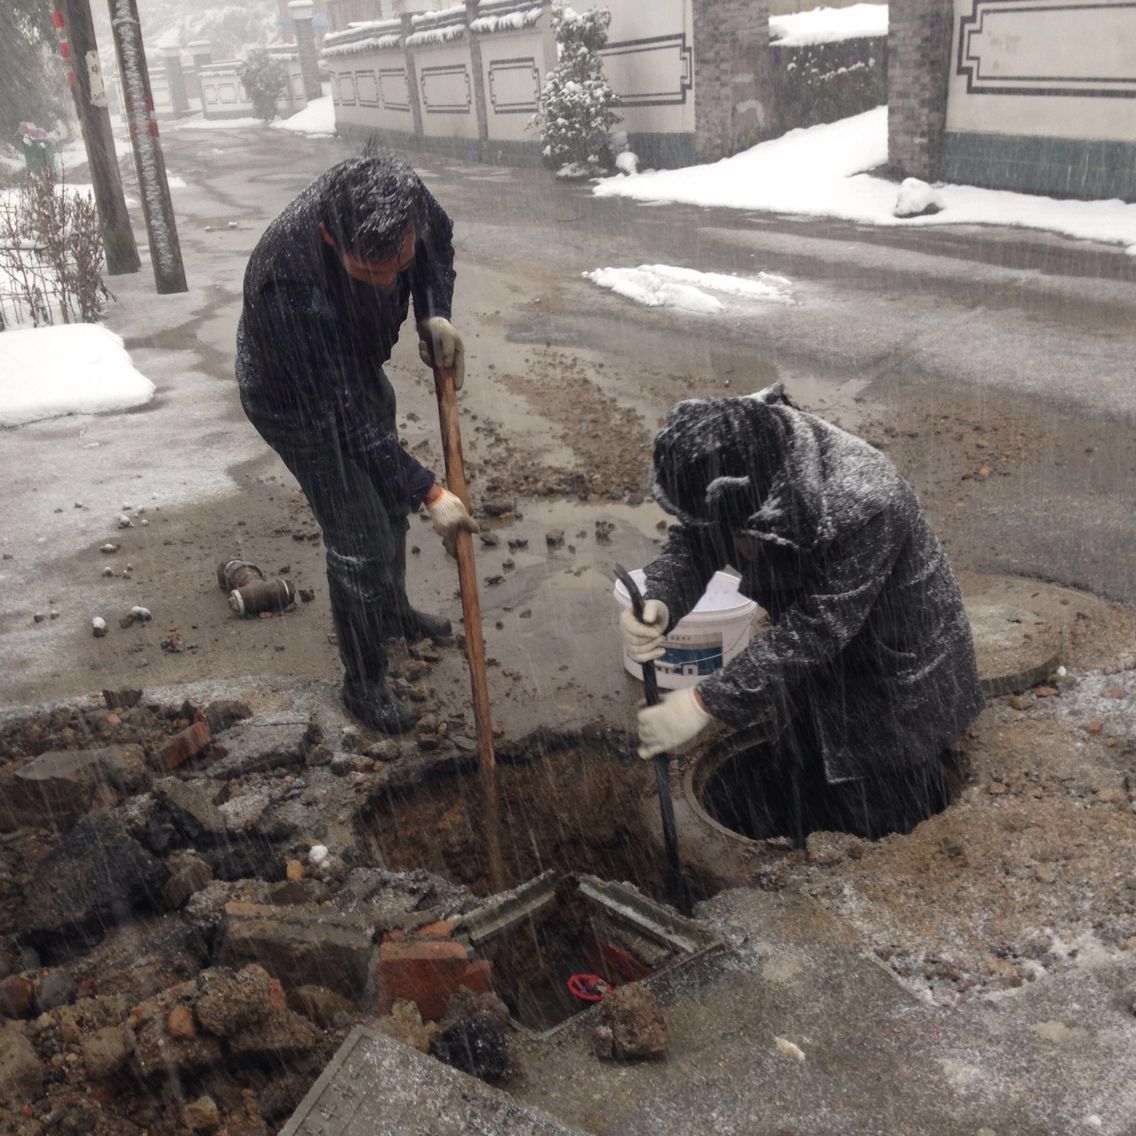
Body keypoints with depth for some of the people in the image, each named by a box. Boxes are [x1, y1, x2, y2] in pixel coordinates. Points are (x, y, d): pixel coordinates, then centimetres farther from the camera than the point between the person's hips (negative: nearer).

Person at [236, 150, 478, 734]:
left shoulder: (393, 194, -27)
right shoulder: (288, 284, -44)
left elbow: (440, 235, -1)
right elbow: (343, 416, -37)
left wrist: (434, 313, -18)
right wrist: (428, 492, -35)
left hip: (358, 368, 7)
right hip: (297, 402, -7)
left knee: (391, 502, 23)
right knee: (359, 544, -3)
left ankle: (393, 612, 50)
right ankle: (364, 684, 19)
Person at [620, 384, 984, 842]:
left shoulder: (862, 506, -38)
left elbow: (814, 629, -36)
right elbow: (689, 545, -14)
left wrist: (705, 704, -37)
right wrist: (659, 602, -39)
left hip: (896, 677, -6)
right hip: (816, 674, 6)